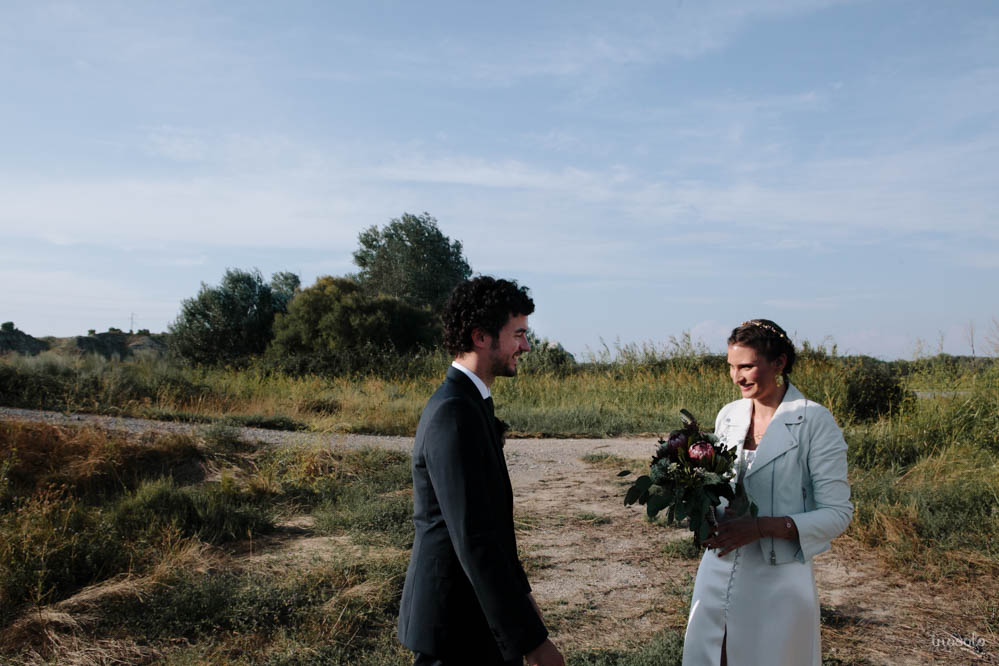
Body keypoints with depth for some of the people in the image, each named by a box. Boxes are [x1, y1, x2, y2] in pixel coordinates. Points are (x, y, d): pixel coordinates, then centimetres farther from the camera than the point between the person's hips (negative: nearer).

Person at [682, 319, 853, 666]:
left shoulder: (815, 422, -11)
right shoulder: (728, 415, 6)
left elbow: (837, 513, -12)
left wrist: (760, 527, -23)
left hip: (777, 580, -5)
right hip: (718, 574, 5)